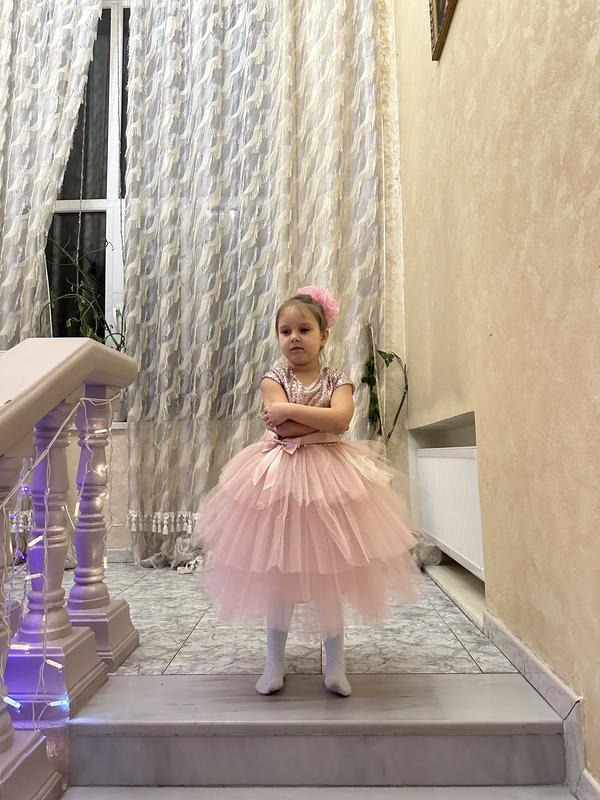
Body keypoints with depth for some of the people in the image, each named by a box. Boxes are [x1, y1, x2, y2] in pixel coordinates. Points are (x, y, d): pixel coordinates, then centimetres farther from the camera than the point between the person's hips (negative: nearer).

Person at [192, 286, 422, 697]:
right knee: (277, 571, 9)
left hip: (327, 478, 0)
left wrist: (290, 409, -17)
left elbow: (340, 419, -19)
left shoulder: (338, 380, 1)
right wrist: (323, 422, -11)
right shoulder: (274, 379, -1)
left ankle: (335, 662, 25)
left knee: (328, 573, 7)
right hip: (278, 478, 0)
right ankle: (275, 661, 27)